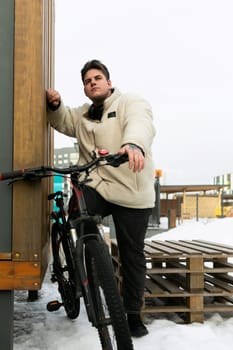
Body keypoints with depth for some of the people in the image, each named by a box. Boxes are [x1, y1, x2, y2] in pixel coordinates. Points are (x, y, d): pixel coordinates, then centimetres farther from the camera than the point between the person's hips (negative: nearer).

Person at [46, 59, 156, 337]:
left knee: (132, 255, 5)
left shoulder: (131, 103, -1)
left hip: (130, 192, -3)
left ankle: (133, 314, 21)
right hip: (94, 187, 4)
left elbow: (140, 123, -22)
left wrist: (134, 144, -47)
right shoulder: (83, 114, 20)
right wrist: (55, 105, 3)